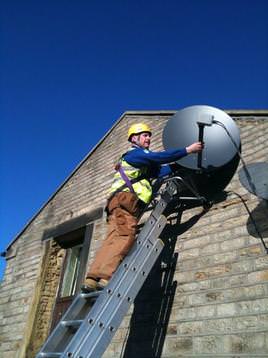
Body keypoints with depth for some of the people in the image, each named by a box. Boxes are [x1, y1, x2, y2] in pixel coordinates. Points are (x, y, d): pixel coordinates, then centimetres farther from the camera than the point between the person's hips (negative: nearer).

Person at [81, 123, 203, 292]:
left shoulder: (143, 162, 35)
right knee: (125, 236, -24)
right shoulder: (134, 153, 6)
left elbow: (159, 171, 21)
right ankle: (104, 277, -35)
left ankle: (92, 280, -14)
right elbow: (160, 157, -6)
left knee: (114, 240, -5)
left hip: (121, 203, 9)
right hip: (125, 199, -9)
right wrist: (187, 150, -2)